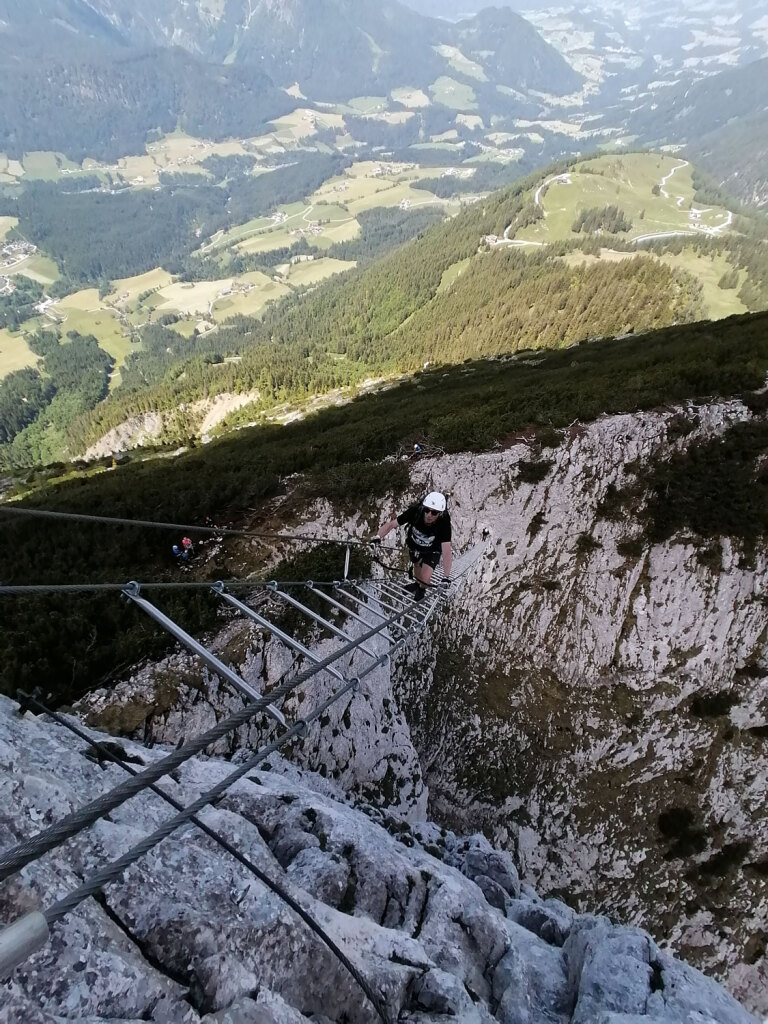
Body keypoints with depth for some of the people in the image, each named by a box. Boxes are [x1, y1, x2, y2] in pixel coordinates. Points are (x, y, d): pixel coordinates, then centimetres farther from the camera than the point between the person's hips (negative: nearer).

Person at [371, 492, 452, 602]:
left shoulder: (444, 523, -38)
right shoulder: (415, 511, -34)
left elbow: (446, 551, -39)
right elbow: (392, 524, -30)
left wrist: (446, 577, -44)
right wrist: (378, 537, -47)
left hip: (432, 550, -2)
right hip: (414, 545, 2)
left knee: (425, 580, -10)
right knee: (417, 566, 23)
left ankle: (421, 589, 26)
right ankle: (417, 584, 57)